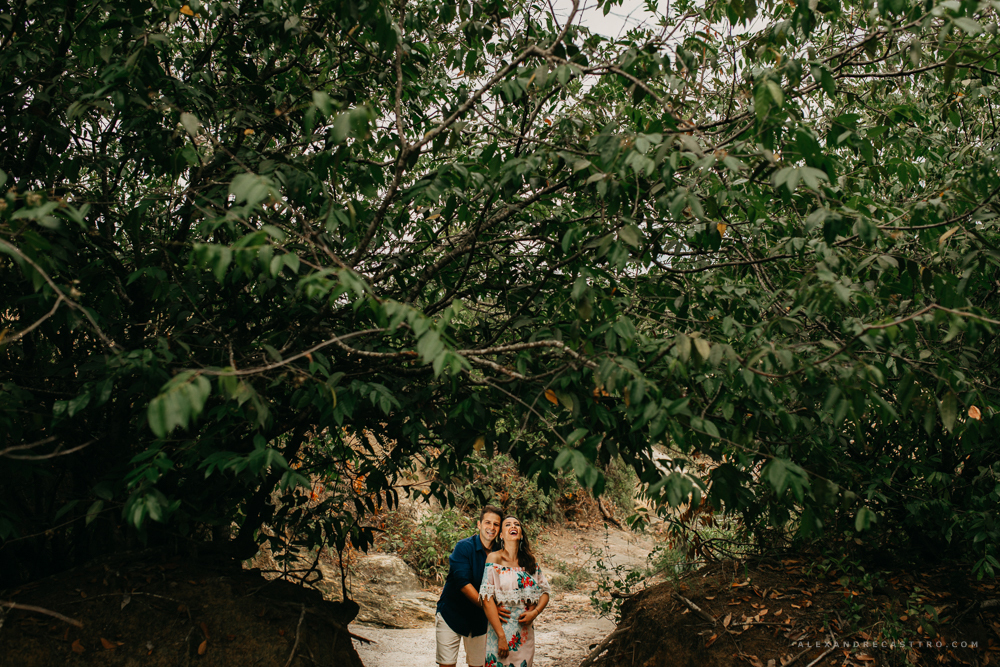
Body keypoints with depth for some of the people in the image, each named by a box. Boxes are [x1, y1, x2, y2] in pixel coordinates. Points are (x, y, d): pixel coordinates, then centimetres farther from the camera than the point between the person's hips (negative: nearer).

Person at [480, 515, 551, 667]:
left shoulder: (530, 560, 8)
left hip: (526, 630, 4)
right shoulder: (495, 558, -7)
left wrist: (535, 612, -8)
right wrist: (501, 636, -18)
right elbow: (487, 599, -13)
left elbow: (544, 592, 13)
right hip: (500, 625, -4)